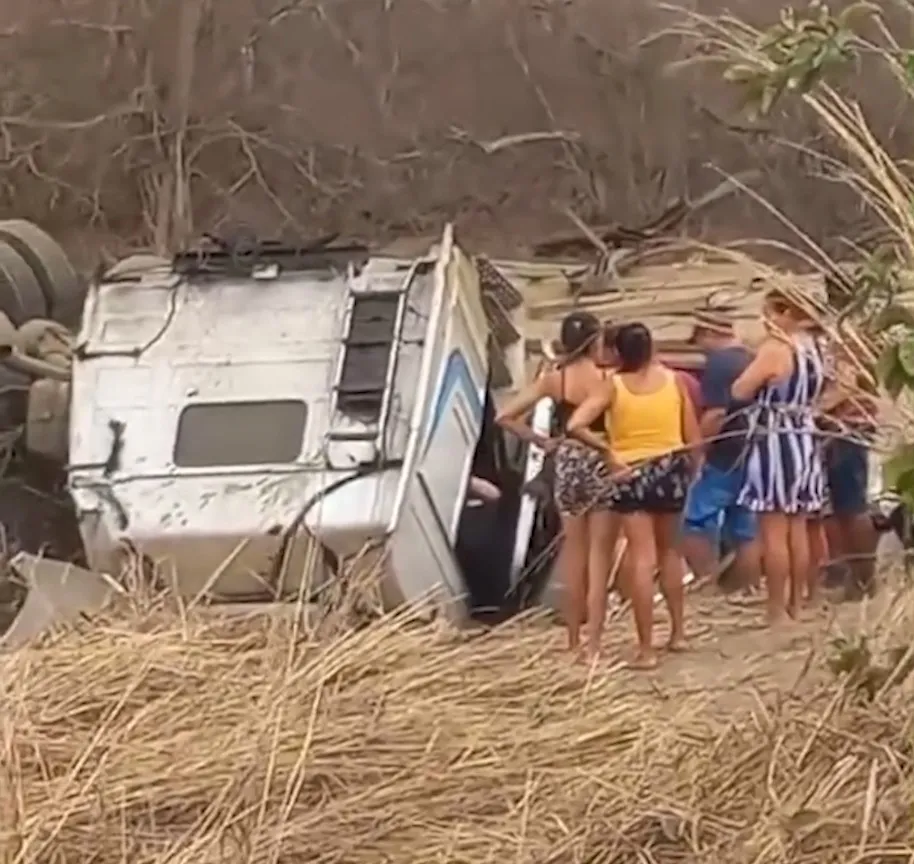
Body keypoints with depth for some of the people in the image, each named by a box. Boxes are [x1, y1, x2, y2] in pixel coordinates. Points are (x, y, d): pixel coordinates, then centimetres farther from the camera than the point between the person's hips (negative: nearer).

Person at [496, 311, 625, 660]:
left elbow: (506, 417, -6)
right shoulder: (609, 379, -10)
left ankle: (574, 640, 21)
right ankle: (592, 643, -1)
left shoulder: (554, 379, -2)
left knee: (574, 552, 16)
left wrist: (542, 441, 0)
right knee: (600, 555, 3)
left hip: (568, 465, 3)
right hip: (602, 466, -3)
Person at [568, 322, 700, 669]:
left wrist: (604, 448, -5)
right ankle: (678, 631, 27)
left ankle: (646, 649, -3)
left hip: (631, 474, -3)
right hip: (671, 468, 3)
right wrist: (692, 471, 13)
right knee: (669, 551, 22)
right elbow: (693, 437, 0)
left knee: (642, 558, -2)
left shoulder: (613, 386, -8)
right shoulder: (673, 379, -2)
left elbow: (575, 425, -20)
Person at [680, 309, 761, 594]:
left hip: (725, 458, -9)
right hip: (752, 457, 9)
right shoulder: (752, 360, 14)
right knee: (745, 530, 10)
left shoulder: (717, 362, -14)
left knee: (696, 522, -3)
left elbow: (716, 415, -22)